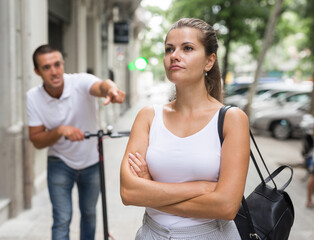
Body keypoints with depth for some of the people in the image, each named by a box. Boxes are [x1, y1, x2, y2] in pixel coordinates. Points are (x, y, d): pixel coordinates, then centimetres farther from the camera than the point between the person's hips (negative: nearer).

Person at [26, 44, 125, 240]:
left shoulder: (81, 82, -22)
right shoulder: (33, 97, -15)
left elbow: (100, 86, -47)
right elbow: (36, 141, -13)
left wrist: (111, 88, -72)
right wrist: (60, 131, -33)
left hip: (91, 161, 0)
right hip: (60, 164, 0)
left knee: (89, 214, 17)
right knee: (62, 220, -5)